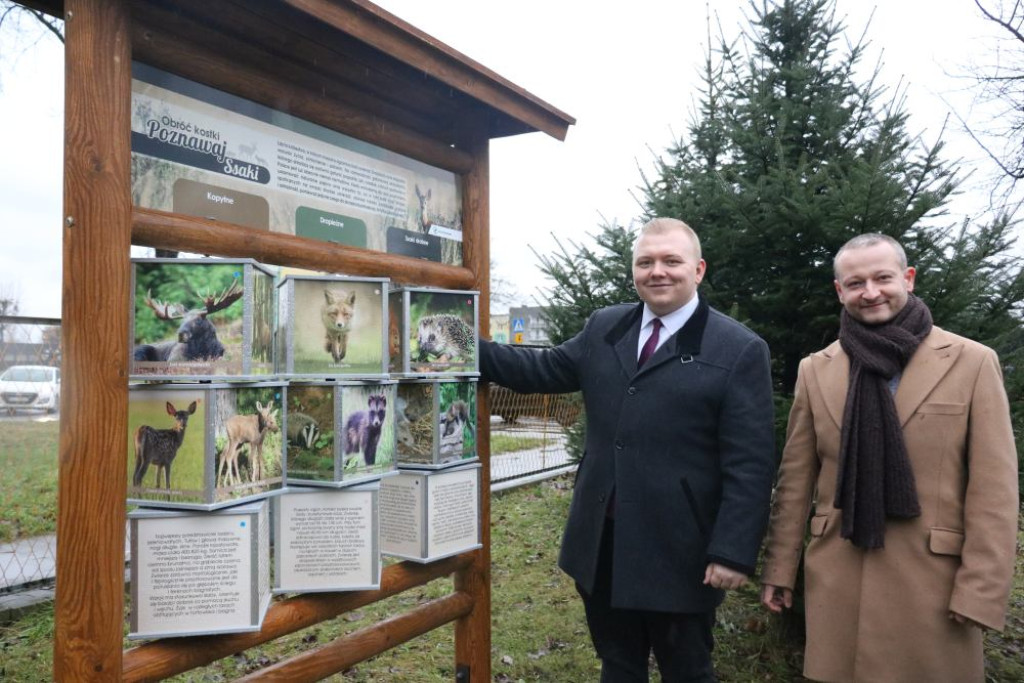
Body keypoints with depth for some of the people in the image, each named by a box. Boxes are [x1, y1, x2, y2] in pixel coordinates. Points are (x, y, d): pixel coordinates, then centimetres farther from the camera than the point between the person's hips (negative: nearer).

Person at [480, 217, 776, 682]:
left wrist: (734, 552, -17)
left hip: (678, 551, -4)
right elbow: (543, 369, 13)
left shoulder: (740, 350, -10)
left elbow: (749, 465, -13)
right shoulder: (604, 328, 6)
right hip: (602, 542, 5)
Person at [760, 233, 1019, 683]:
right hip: (836, 580, 2)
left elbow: (993, 489, -5)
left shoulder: (973, 362, -3)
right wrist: (779, 569, 4)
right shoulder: (816, 369, 3)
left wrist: (981, 592, -9)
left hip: (933, 580, -2)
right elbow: (795, 480, 4)